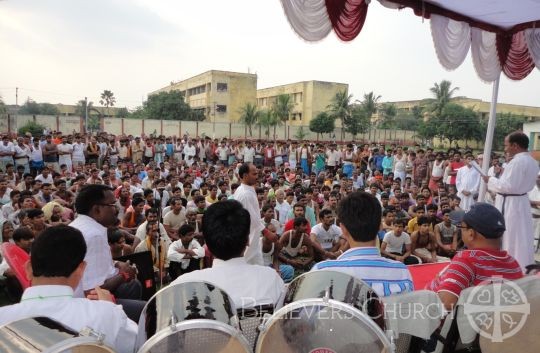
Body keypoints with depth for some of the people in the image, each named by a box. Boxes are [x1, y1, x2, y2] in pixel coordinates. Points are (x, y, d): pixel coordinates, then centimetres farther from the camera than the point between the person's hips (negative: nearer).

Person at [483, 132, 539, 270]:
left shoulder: (517, 161, -21)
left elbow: (508, 186, -22)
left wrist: (490, 180, -10)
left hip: (509, 204, -9)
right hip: (522, 202, 9)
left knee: (508, 239, 1)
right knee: (521, 239, 16)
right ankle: (523, 268, 25)